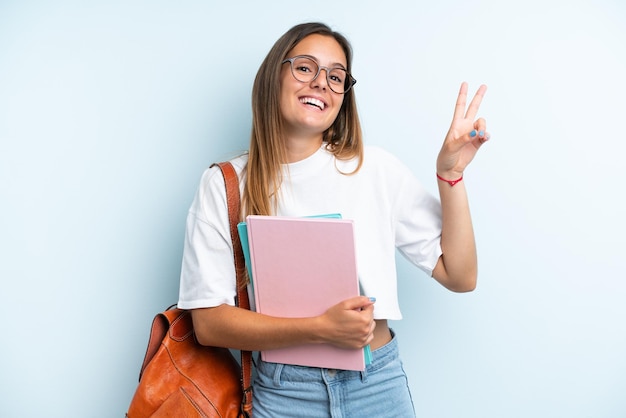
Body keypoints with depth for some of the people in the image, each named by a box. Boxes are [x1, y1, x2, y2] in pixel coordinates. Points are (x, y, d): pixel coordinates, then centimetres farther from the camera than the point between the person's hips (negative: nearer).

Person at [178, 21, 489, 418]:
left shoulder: (376, 169, -3)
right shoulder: (224, 186, -6)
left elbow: (460, 277, -1)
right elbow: (209, 323, -10)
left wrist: (450, 172, -11)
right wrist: (321, 328, -21)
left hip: (378, 385, 2)